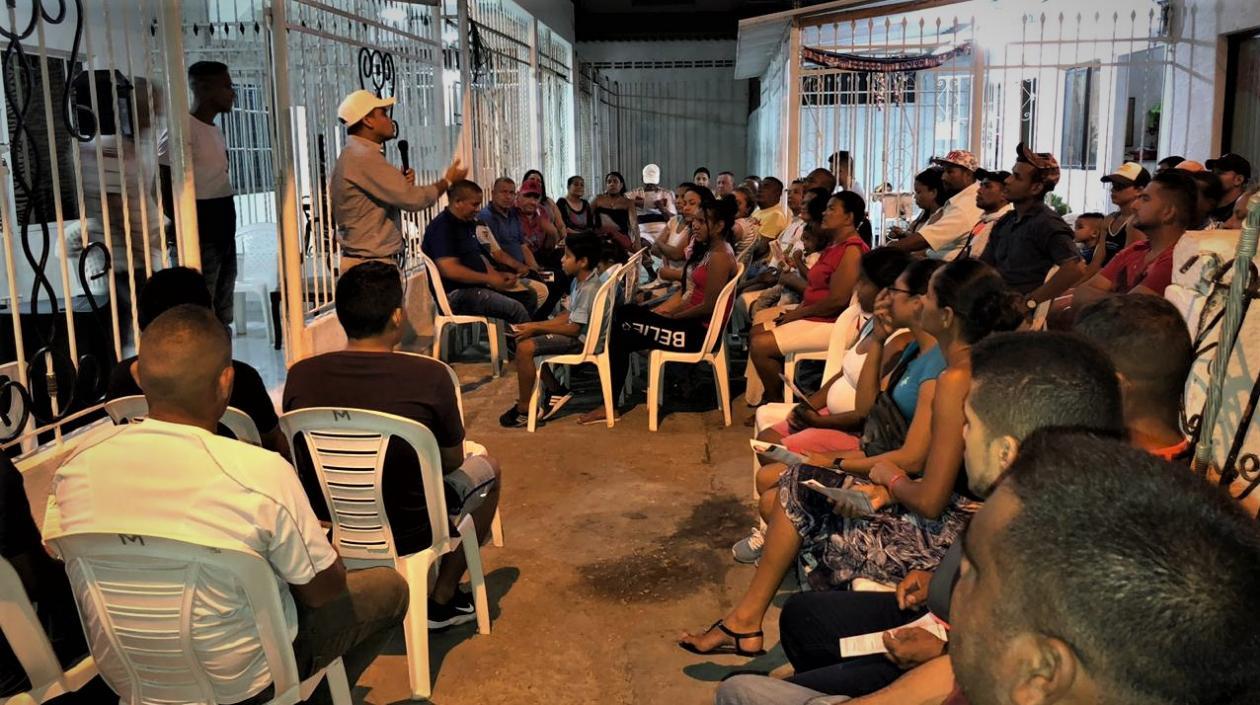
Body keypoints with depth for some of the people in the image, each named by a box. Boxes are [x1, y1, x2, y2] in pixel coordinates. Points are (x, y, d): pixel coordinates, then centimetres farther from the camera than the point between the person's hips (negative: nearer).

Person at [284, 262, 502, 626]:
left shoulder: (300, 375, -12)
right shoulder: (430, 376, -22)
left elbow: (300, 459, 5)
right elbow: (451, 461, -7)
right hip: (407, 534, -4)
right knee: (484, 464, 23)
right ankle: (443, 599, 28)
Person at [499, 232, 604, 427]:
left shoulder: (589, 289, -24)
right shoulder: (578, 281, 7)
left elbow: (573, 328, -24)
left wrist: (536, 328, -18)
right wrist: (533, 326, 1)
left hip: (581, 340, -11)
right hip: (575, 332, 11)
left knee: (525, 348, -21)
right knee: (524, 337, 13)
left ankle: (524, 410, -8)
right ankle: (555, 390, 14)